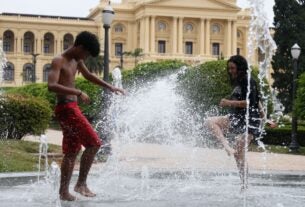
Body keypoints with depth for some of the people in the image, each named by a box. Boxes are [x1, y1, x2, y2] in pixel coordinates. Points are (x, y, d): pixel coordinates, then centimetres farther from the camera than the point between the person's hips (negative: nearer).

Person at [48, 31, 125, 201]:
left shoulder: (76, 60, 15)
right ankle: (81, 184, -3)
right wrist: (78, 93, -31)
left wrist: (110, 87, 30)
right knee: (93, 143, -10)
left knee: (72, 152, 9)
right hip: (66, 108, -9)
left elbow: (88, 75, 32)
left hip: (73, 108, 9)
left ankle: (64, 191, 13)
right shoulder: (58, 61, -12)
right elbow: (52, 86, -26)